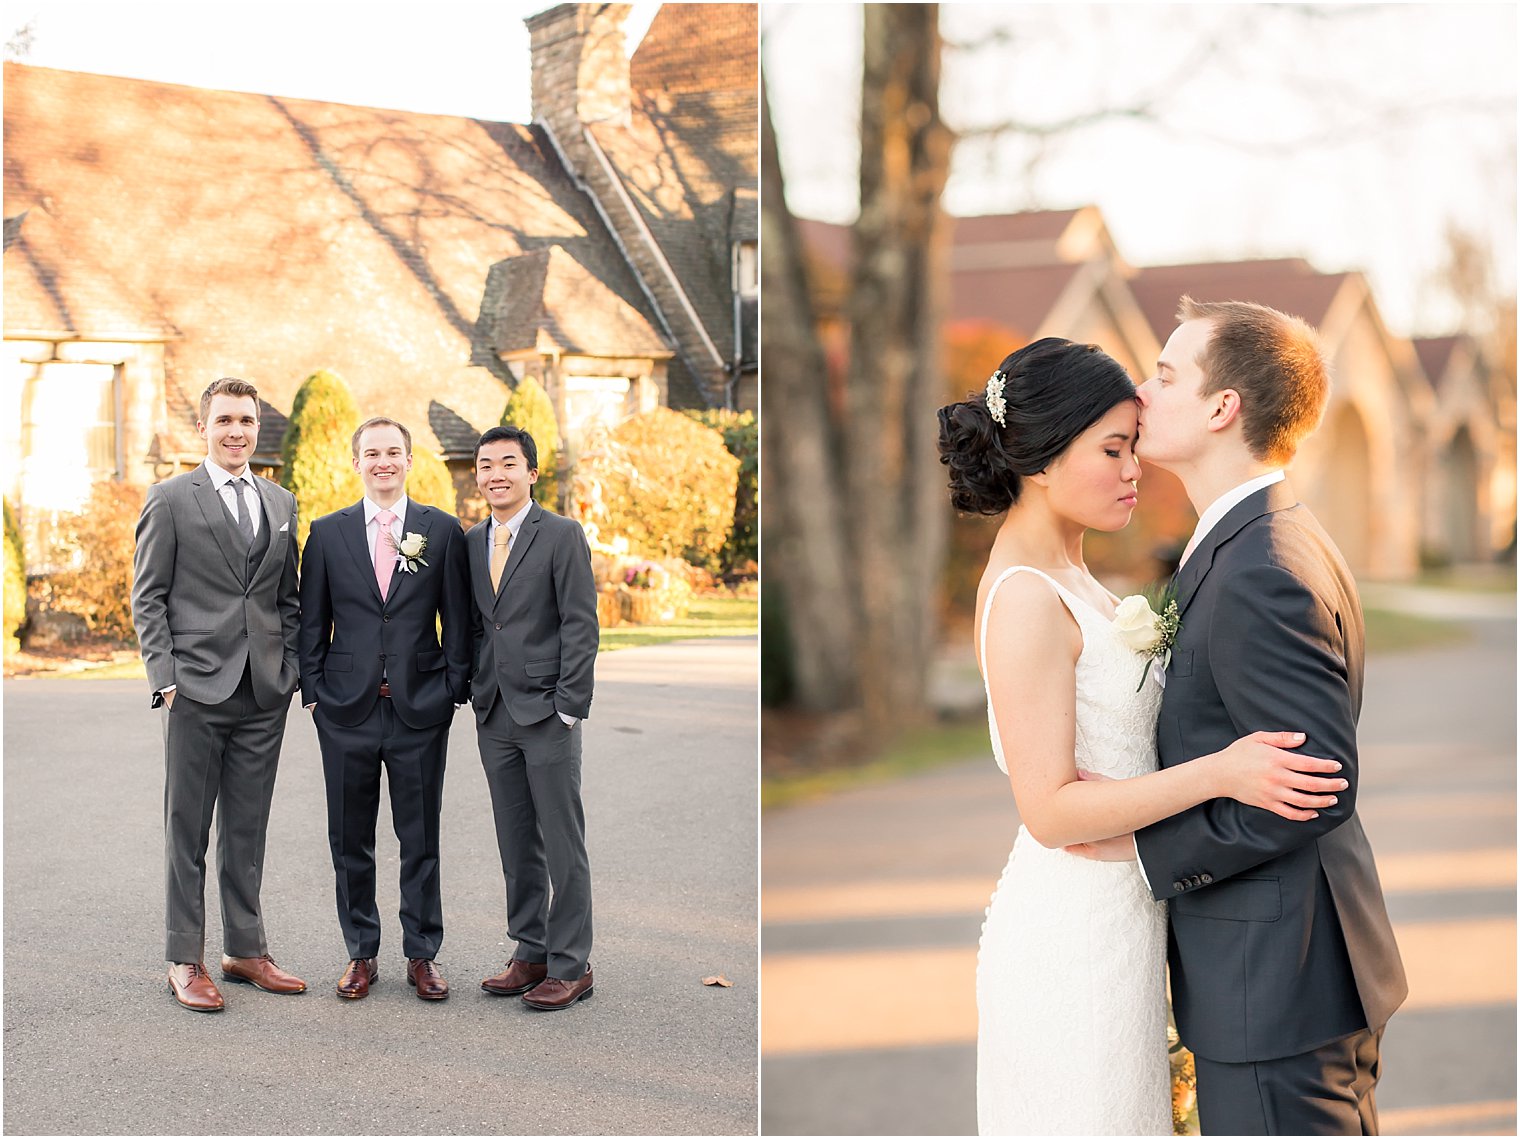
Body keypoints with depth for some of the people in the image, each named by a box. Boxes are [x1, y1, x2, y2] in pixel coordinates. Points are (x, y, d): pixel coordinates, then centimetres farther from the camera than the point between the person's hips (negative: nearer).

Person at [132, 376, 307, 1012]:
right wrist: (165, 678, -10)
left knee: (247, 830, 11)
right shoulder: (170, 500, -1)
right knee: (187, 831, 2)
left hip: (264, 694, 4)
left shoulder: (281, 503, 13)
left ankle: (246, 949, 20)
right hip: (196, 691, -4)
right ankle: (185, 962, 10)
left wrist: (291, 668, 7)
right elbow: (147, 598, -2)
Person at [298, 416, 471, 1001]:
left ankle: (422, 954, 17)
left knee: (420, 841, 6)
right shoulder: (327, 532, 6)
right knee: (350, 841, 8)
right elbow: (311, 620, 8)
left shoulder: (442, 529, 4)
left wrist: (453, 689, -1)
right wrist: (314, 691, 2)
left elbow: (458, 619, 4)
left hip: (420, 710, -1)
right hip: (347, 710, 1)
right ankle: (361, 953, 20)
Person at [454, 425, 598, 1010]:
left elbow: (580, 627, -9)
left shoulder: (562, 536, -5)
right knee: (516, 845, 11)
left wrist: (568, 707, -13)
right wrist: (477, 695, 9)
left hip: (547, 716, -6)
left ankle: (571, 966, 7)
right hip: (495, 718, 6)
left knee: (562, 843, -1)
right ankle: (531, 954, 21)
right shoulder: (471, 543, 13)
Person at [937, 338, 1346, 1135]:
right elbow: (1051, 810, -22)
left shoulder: (1070, 577, 9)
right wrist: (1220, 773, -25)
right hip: (1073, 928, -9)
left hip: (1114, 914, 9)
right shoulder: (1025, 598, -20)